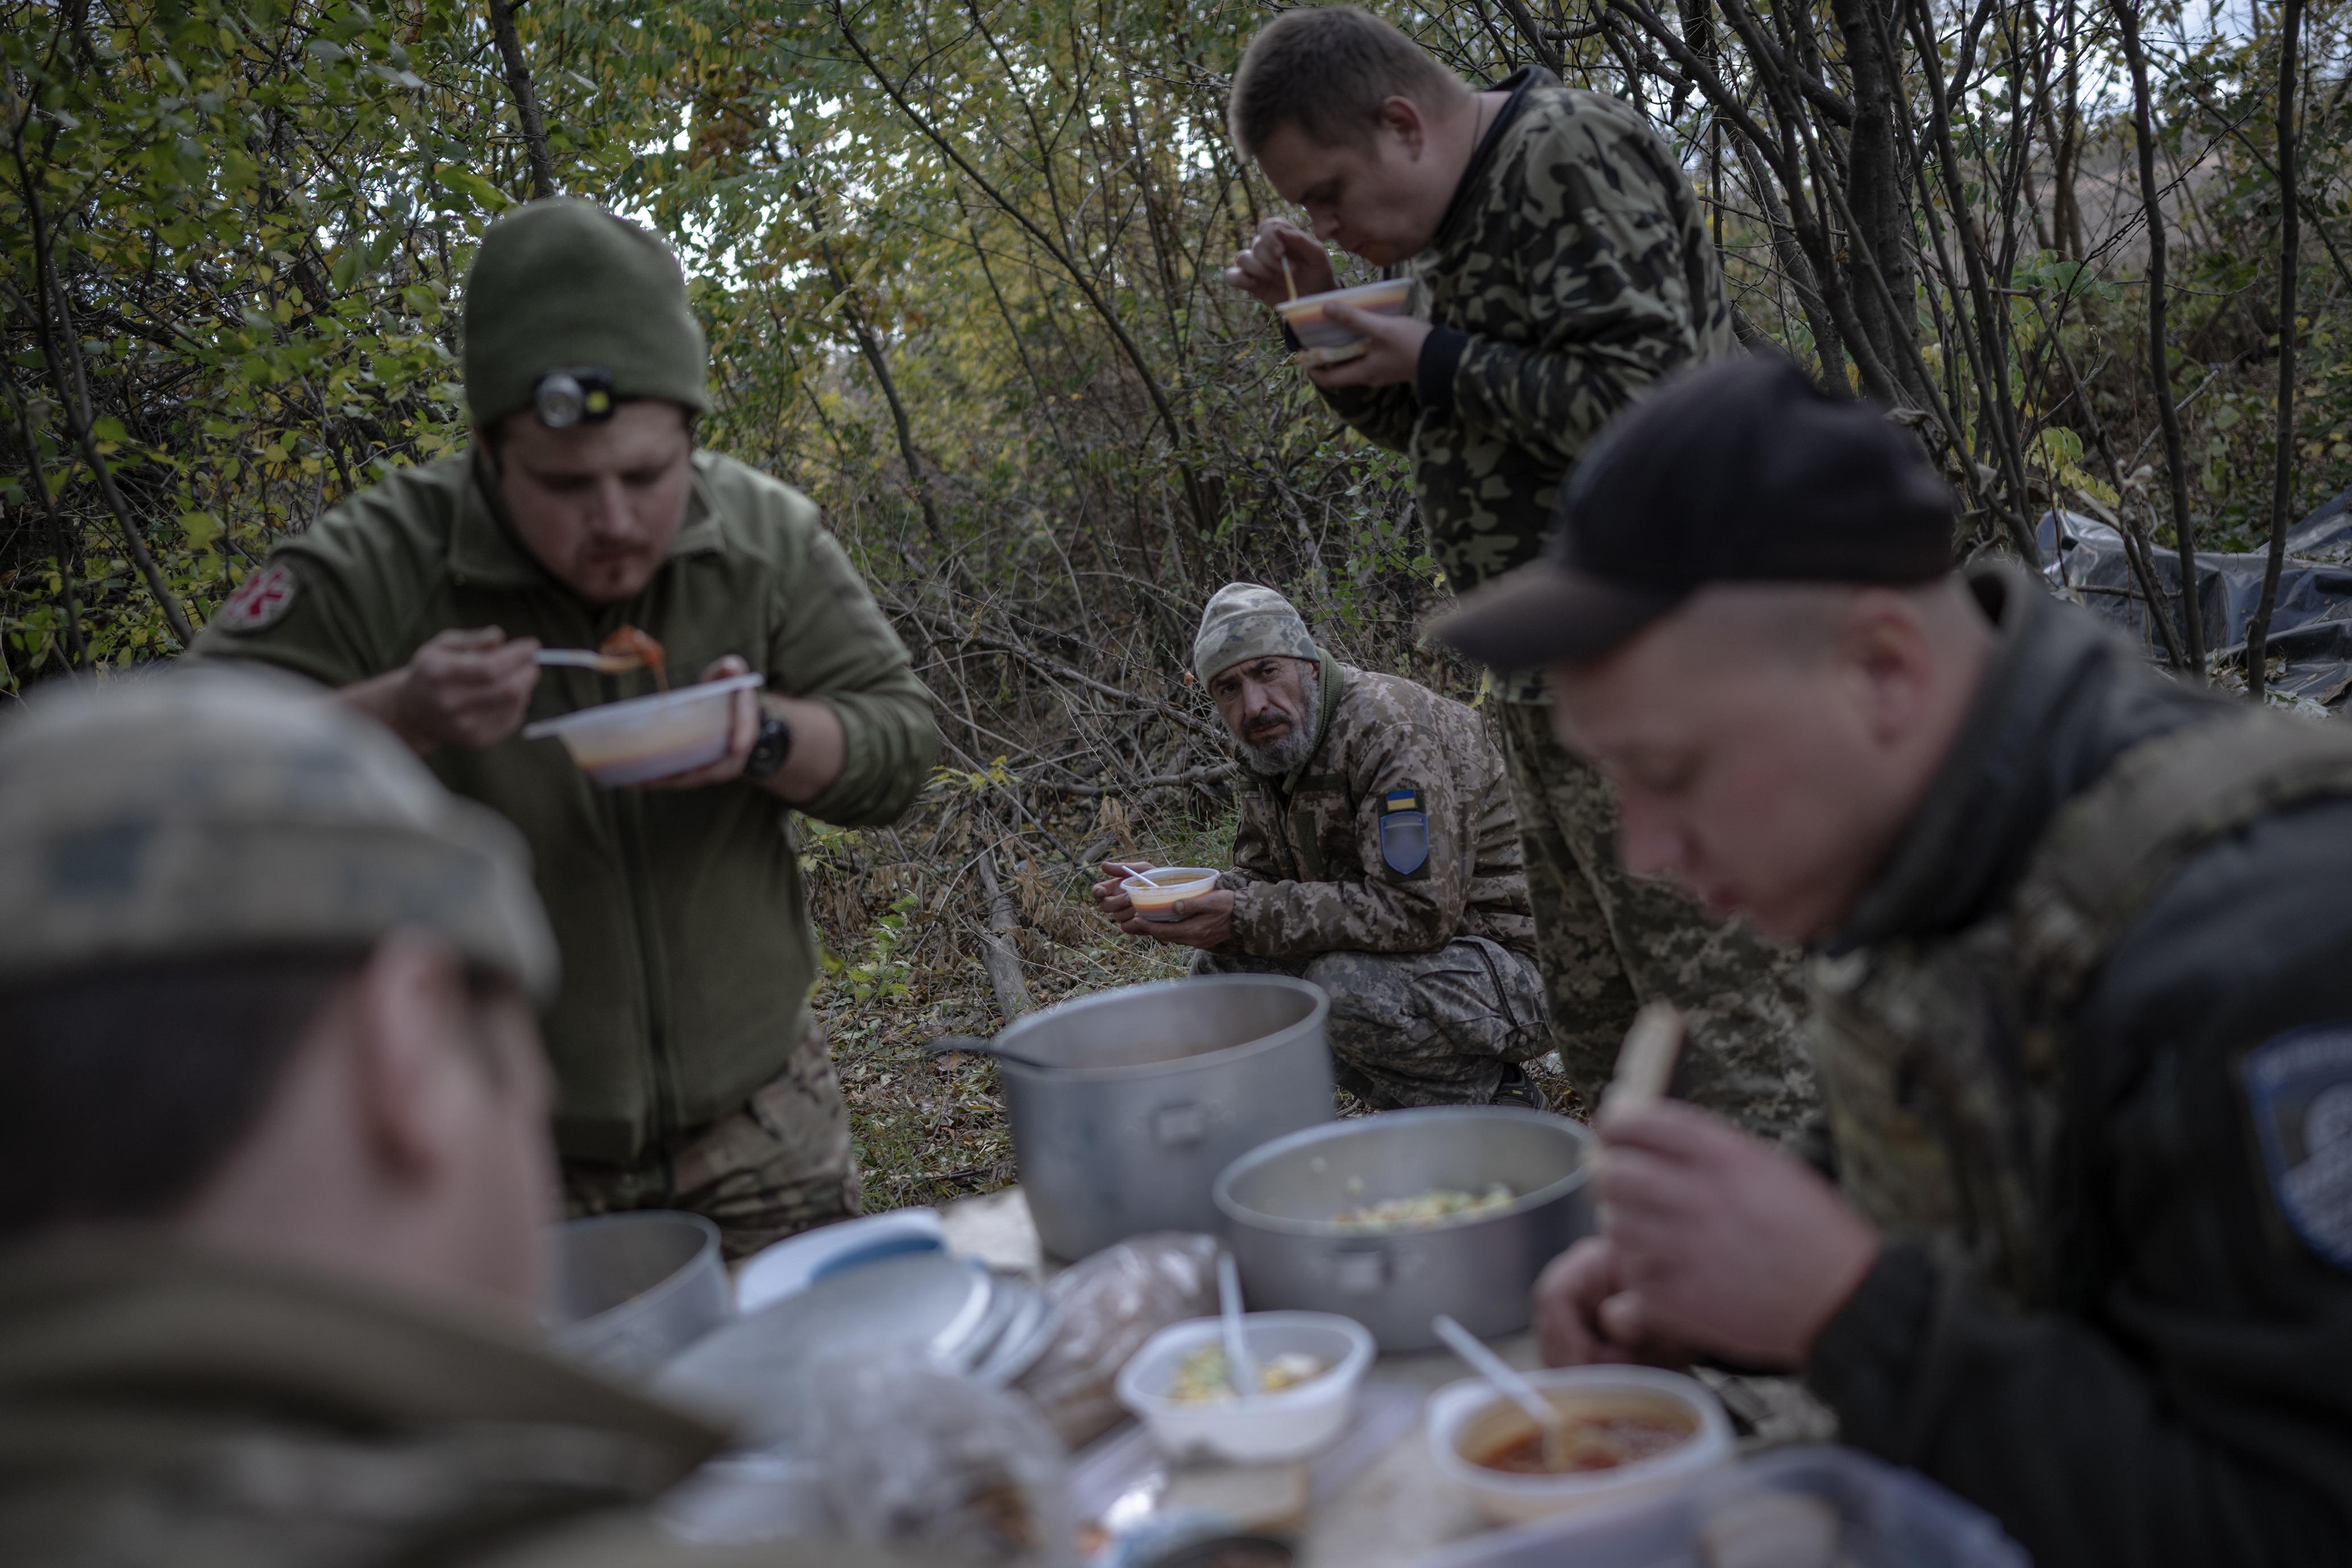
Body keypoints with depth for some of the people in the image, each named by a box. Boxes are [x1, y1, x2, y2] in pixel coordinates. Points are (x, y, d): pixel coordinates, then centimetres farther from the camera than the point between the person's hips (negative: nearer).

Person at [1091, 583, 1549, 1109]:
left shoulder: (1388, 729, -23)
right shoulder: (1272, 749, 6)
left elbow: (1417, 912, -30)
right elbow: (1262, 879, 10)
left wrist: (1246, 919, -28)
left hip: (1514, 969, -9)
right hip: (1399, 955, 9)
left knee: (1344, 984, -34)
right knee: (1222, 966, 0)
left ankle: (1496, 1099, -6)